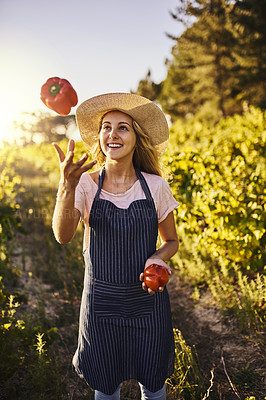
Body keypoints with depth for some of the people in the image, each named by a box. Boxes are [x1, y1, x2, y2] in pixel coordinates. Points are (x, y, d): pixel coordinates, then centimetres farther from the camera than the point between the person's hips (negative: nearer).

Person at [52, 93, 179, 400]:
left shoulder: (155, 186, -7)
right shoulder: (86, 185, -9)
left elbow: (171, 241, 5)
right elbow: (63, 235, -26)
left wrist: (158, 257, -17)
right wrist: (67, 185, -42)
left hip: (148, 299, 1)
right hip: (102, 301, 0)